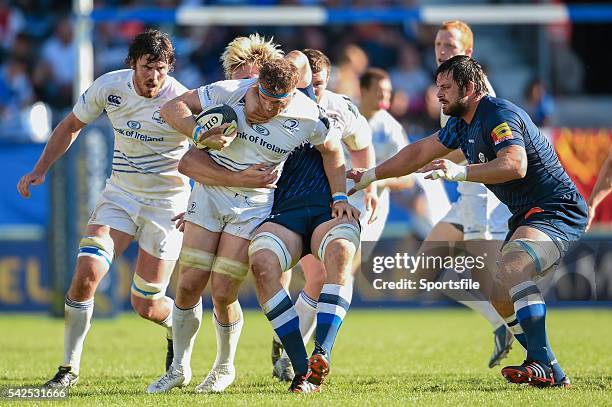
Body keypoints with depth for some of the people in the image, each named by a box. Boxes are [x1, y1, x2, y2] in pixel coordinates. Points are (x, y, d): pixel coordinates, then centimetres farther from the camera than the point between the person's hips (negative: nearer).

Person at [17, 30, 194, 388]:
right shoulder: (109, 87, -9)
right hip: (120, 194, 3)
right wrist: (41, 169, 2)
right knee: (87, 273, -19)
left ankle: (179, 329, 37)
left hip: (167, 204, -3)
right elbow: (72, 125, 9)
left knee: (146, 305, -1)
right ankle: (70, 367, -4)